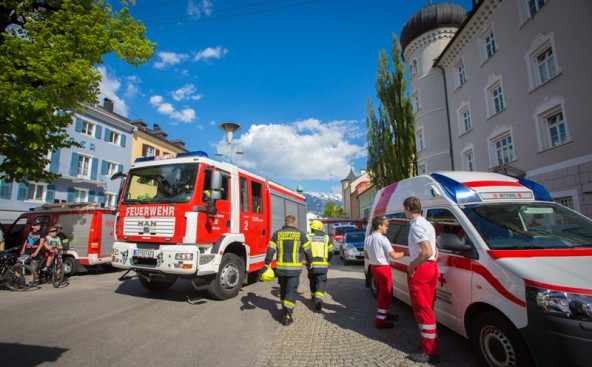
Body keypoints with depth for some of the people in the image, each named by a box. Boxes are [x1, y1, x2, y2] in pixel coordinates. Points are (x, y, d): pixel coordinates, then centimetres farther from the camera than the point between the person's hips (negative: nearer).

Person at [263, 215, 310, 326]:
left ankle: (285, 310, 33)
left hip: (280, 267, 3)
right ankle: (286, 316, -1)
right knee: (291, 291, 4)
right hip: (294, 268, -2)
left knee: (283, 289, 20)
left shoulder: (277, 233, 2)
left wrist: (267, 264, -1)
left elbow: (270, 250, -3)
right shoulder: (300, 234, -2)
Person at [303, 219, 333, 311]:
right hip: (323, 265, 0)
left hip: (312, 265, 0)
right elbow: (331, 251, 8)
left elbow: (306, 250, -13)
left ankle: (314, 297, 36)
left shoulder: (308, 237, 0)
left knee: (313, 282, 20)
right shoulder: (326, 237, 7)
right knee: (321, 283, 1)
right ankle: (318, 299, -19)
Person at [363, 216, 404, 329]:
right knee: (386, 294, 0)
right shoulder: (382, 239, -19)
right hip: (383, 268, -8)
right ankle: (380, 320, 3)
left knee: (381, 292, 21)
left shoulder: (367, 239, 5)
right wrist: (404, 253, 0)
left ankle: (385, 313, 36)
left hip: (374, 267, 8)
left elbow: (366, 255, 13)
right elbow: (394, 256, -17)